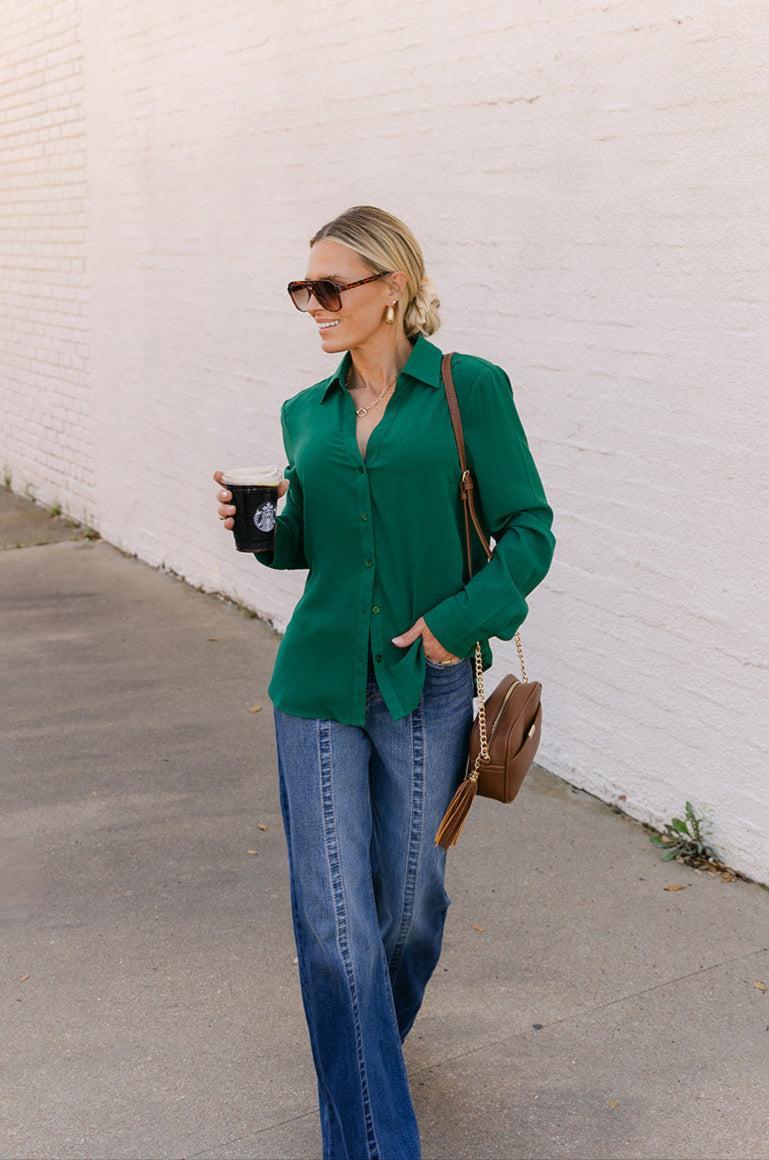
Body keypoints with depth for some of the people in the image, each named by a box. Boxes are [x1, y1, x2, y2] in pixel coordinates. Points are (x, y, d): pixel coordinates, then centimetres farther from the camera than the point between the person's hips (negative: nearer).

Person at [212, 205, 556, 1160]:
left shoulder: (469, 390, -4)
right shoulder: (306, 414, 9)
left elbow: (528, 530, -3)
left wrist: (461, 619, -16)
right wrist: (261, 524, -3)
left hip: (425, 684, -3)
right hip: (319, 685, 3)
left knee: (410, 901, 12)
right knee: (334, 919, -2)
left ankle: (374, 1039, 45)